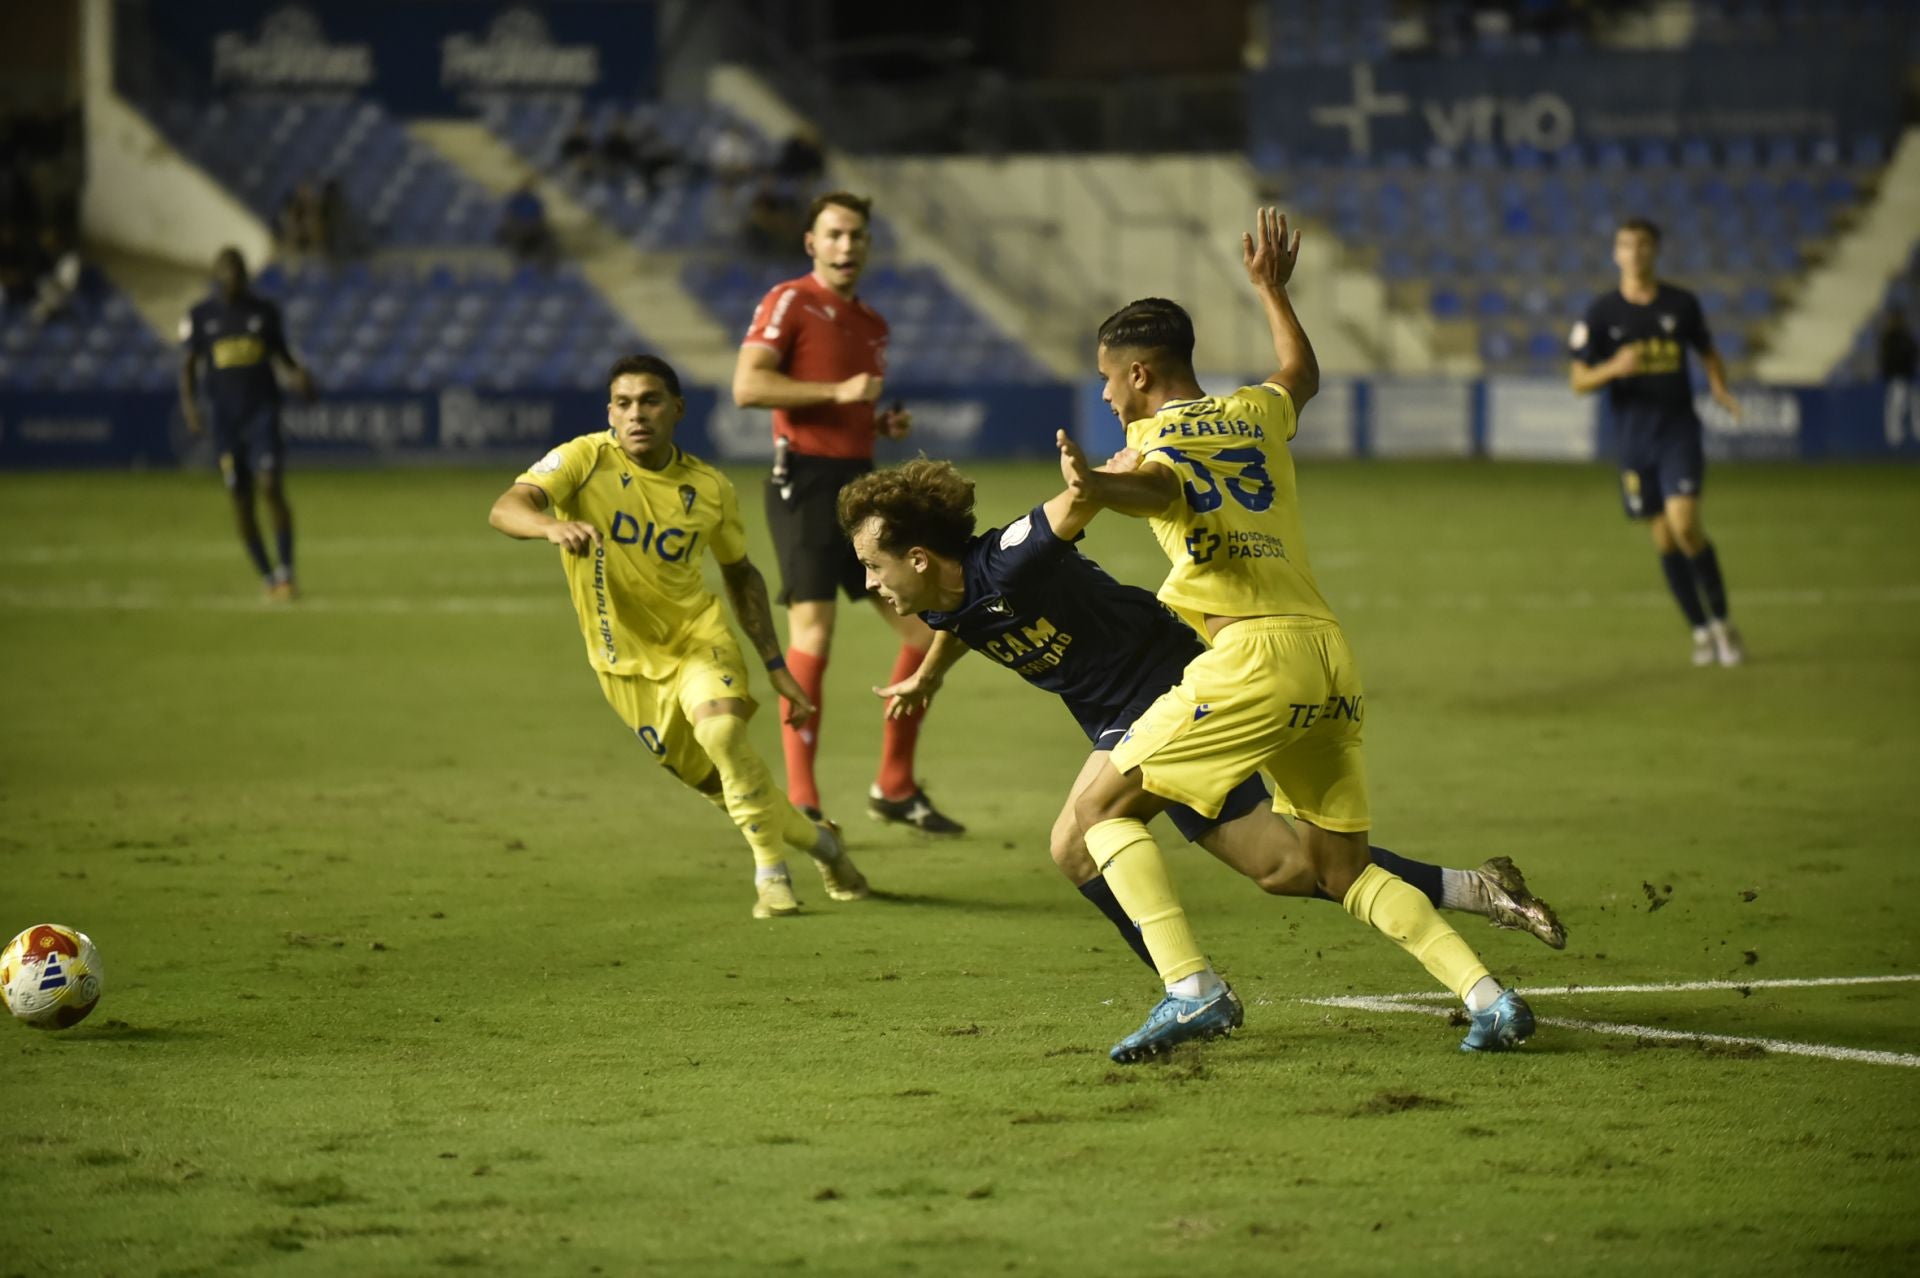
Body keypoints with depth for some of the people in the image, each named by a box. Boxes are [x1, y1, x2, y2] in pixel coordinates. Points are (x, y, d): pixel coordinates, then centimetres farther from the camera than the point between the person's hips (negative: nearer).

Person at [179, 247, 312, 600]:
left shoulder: (264, 311, 5)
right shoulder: (199, 317, 4)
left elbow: (282, 353, 15)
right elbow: (187, 366, 4)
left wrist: (298, 374, -7)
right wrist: (189, 404, -13)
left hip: (263, 411, -1)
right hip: (226, 418, 1)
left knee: (272, 488, -16)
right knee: (240, 499, 1)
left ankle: (286, 572, -12)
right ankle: (267, 577, 12)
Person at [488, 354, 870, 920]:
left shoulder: (709, 489, -6)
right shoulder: (585, 461, -15)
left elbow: (740, 573, 10)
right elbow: (505, 509, -30)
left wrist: (776, 667, 6)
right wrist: (554, 525, -53)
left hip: (697, 638, 0)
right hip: (625, 660, 0)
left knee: (722, 729, -30)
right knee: (722, 786, 5)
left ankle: (771, 872, -13)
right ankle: (817, 841, 33)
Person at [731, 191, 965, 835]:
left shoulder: (871, 323, 18)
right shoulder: (789, 302, -5)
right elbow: (747, 385, -19)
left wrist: (888, 423, 10)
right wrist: (837, 391, -20)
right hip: (806, 483, -8)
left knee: (927, 630, 4)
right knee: (812, 637, -13)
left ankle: (895, 788, 15)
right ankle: (800, 803, -8)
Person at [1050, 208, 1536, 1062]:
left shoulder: (1153, 438, 1)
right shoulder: (1252, 414, 20)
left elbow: (1162, 489, -24)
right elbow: (1302, 373, 44)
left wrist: (1097, 489, -44)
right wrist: (1272, 289, 59)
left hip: (1256, 653, -7)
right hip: (1331, 651, 7)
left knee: (1102, 806, 2)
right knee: (1343, 870, 16)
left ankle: (1192, 990, -14)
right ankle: (1488, 997, 1)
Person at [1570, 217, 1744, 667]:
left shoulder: (1681, 304, 2)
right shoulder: (1601, 313, 0)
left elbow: (1709, 354, 17)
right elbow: (1578, 381, 0)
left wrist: (1720, 389, -3)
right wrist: (1614, 368, -21)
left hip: (1679, 431, -2)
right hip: (1634, 439, 2)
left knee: (1685, 526, -16)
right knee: (1664, 538, 5)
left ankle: (1722, 622, 0)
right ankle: (1701, 631, 18)